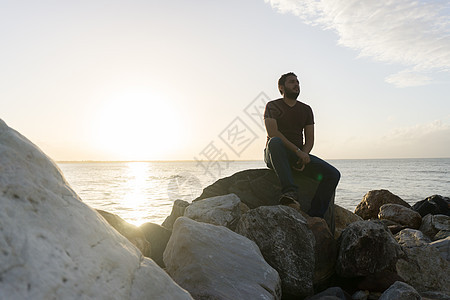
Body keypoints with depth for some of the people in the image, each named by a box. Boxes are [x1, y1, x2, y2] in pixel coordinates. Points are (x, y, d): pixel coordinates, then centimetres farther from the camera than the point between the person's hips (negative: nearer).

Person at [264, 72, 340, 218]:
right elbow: (272, 133, -15)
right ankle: (290, 191, -47)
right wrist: (297, 151, -22)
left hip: (299, 155, 5)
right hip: (275, 155, -4)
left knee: (333, 174, -15)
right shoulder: (272, 106, 2)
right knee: (275, 142, -40)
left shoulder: (306, 110, 16)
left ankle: (315, 215, -15)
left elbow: (309, 140, 9)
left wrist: (303, 156, -13)